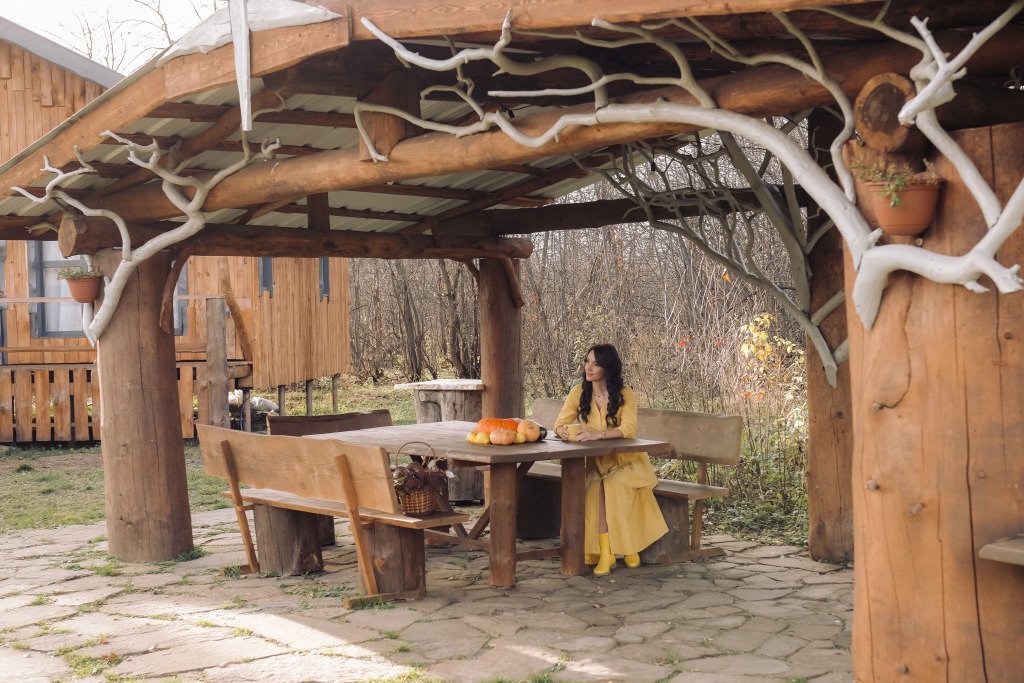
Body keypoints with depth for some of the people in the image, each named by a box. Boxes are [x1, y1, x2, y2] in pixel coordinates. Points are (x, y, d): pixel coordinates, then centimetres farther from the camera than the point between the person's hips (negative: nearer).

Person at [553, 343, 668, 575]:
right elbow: (560, 424, -3)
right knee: (594, 487, -31)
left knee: (612, 485, -33)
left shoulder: (624, 394, -8)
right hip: (596, 463, 2)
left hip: (627, 462, -2)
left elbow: (628, 429, -22)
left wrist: (599, 434, -39)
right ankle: (605, 551, -27)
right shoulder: (579, 393, 1)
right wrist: (563, 431, -29)